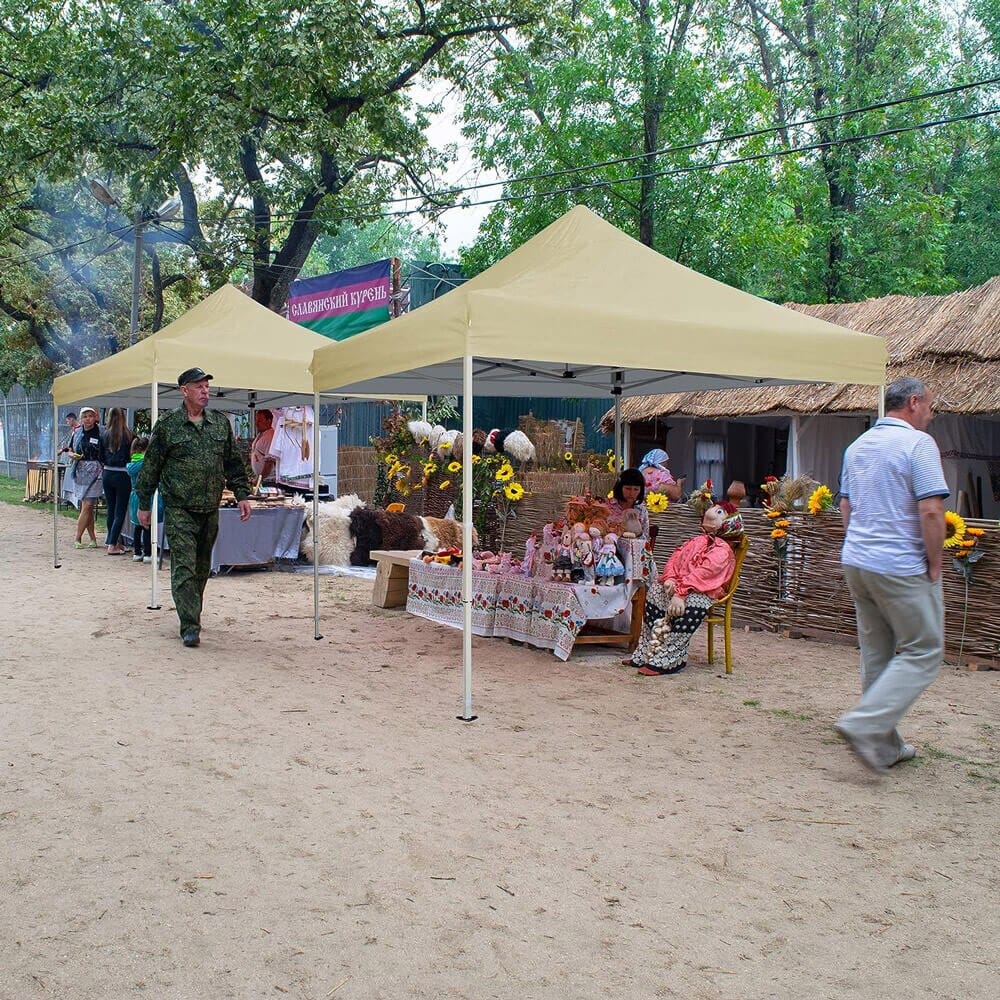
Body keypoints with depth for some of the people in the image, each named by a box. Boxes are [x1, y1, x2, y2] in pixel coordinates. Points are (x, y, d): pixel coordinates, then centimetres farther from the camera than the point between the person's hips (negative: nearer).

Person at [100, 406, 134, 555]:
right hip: (122, 475, -4)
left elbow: (101, 457, 4)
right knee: (120, 511, 1)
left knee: (111, 510, 17)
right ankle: (112, 545, -4)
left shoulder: (104, 434, -1)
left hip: (107, 474, 4)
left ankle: (114, 541, 26)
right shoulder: (127, 434, -11)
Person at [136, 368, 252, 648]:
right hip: (179, 509, -4)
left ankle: (192, 614, 28)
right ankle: (190, 627, -9)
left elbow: (233, 463, 15)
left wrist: (242, 495, 8)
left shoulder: (221, 423, 10)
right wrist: (144, 504, 2)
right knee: (184, 567, -8)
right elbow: (151, 466, 2)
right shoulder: (167, 425, -2)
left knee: (203, 567, 13)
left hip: (210, 509, 5)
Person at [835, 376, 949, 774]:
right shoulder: (918, 443, -12)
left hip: (856, 563, 8)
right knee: (923, 652, 2)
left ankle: (884, 746, 20)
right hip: (903, 569, -8)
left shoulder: (857, 446, 14)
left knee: (876, 653, 14)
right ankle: (864, 724, -10)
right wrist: (935, 565, -10)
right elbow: (930, 511, -19)